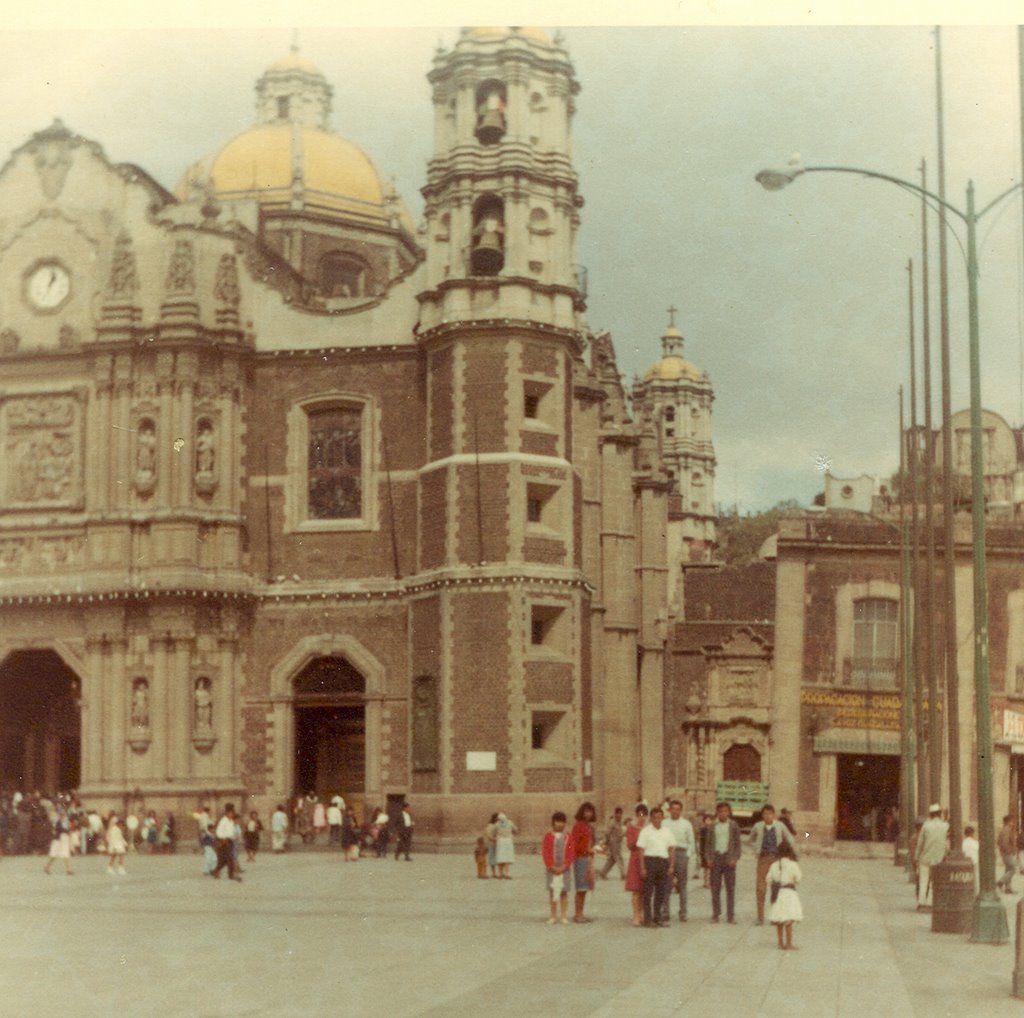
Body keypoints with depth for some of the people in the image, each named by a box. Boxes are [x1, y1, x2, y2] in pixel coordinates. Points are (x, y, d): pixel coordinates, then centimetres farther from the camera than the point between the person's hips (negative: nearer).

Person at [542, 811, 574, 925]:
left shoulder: (568, 837, 4)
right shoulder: (548, 836, 1)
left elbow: (570, 853, 0)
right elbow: (545, 853, -3)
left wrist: (564, 866, -11)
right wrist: (552, 866, -11)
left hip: (564, 868, 0)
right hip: (551, 869, 0)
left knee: (564, 892, 2)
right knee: (552, 892, 4)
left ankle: (564, 916, 6)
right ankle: (553, 916, 10)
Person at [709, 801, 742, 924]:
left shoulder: (733, 825, 6)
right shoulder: (712, 826, 9)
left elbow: (738, 844, 5)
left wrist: (735, 858, -7)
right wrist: (708, 858, 0)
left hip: (729, 857, -1)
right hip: (716, 857, 1)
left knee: (730, 888, -2)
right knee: (715, 888, 1)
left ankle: (731, 915, 1)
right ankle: (715, 914, 6)